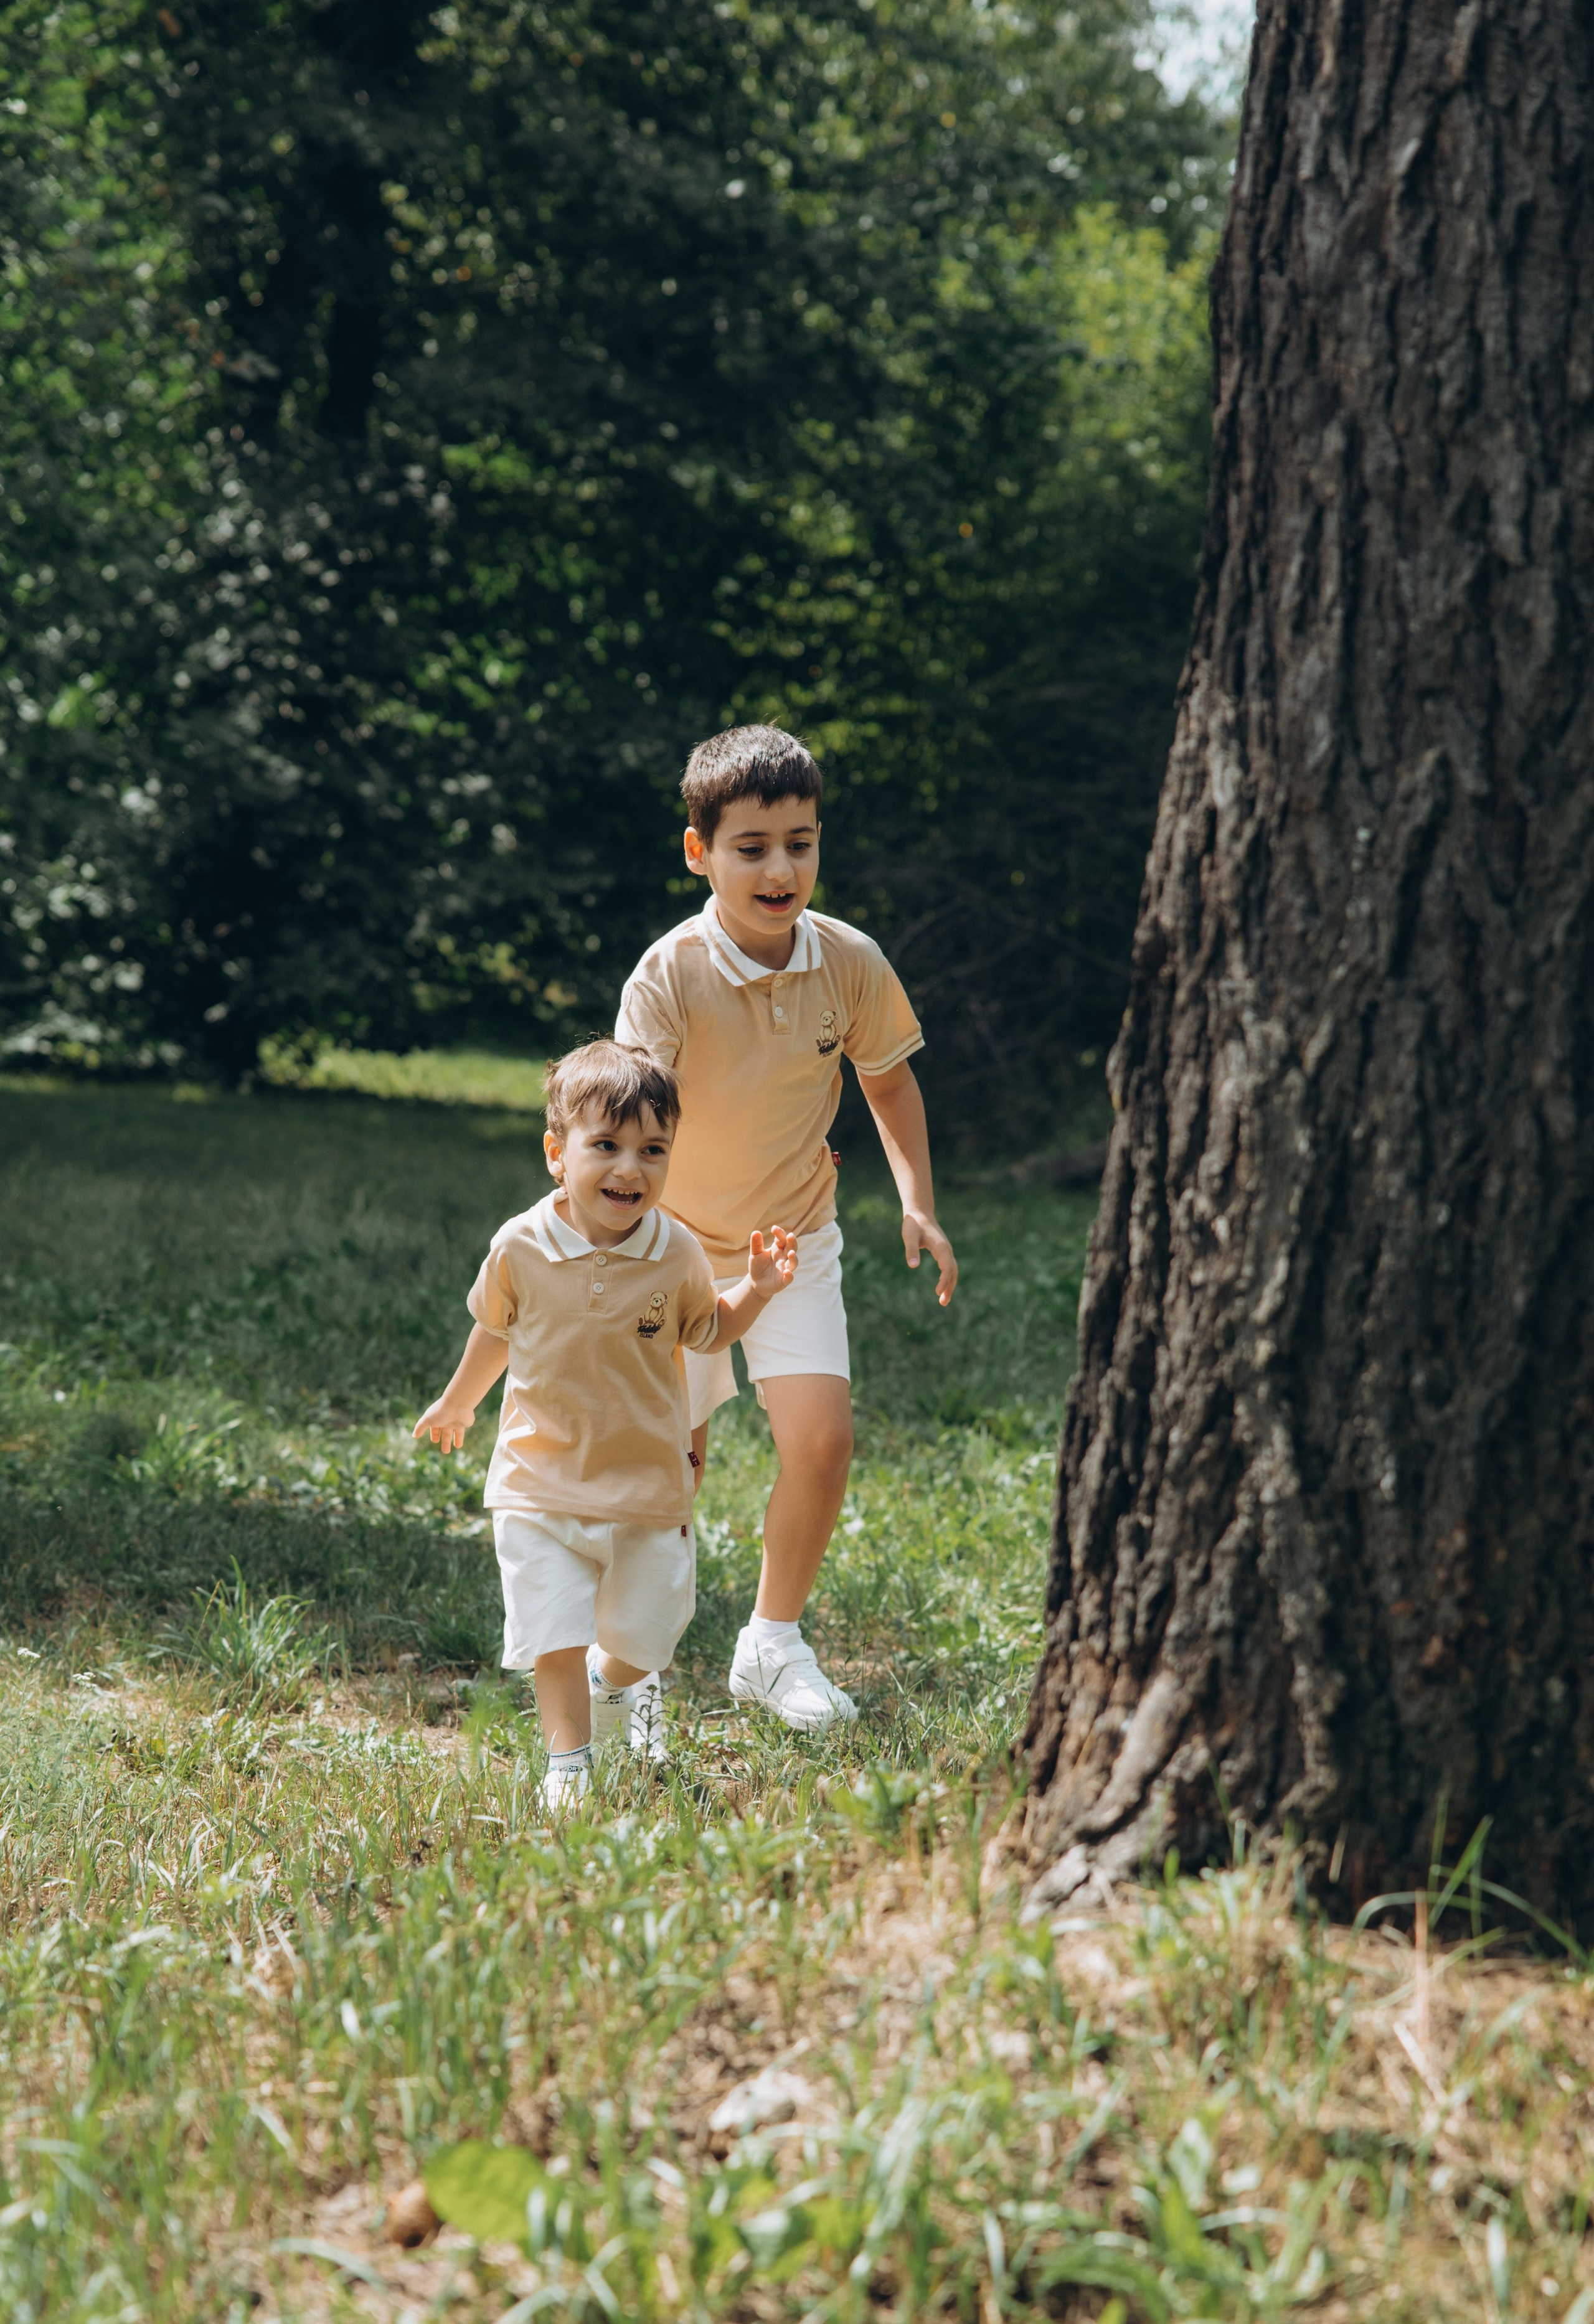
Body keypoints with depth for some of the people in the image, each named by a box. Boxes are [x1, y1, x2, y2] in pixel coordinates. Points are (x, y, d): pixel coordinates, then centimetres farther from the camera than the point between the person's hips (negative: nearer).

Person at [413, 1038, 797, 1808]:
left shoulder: (675, 1254, -10)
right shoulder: (520, 1248, -11)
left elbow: (704, 1334, 8)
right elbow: (494, 1331, 9)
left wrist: (755, 1292, -10)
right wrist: (458, 1403, 24)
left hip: (647, 1486, 1)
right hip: (541, 1486, -1)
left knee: (643, 1634, 13)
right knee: (555, 1641, -3)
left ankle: (617, 1683, 46)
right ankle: (568, 1765, 13)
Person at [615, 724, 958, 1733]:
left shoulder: (851, 961, -12)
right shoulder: (670, 976, -24)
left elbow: (888, 1078, 7)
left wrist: (918, 1199, -3)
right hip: (679, 1244, -3)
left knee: (823, 1439, -10)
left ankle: (774, 1644, 12)